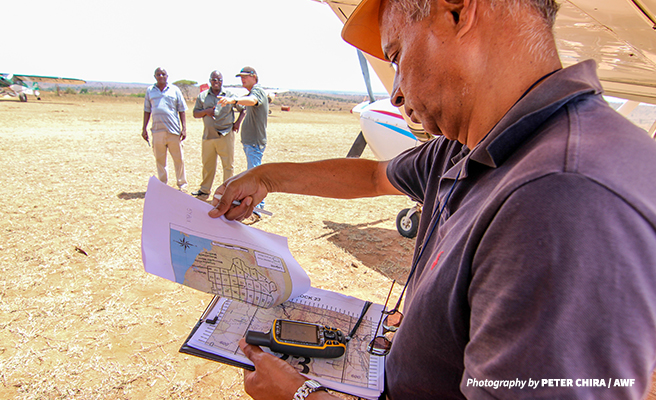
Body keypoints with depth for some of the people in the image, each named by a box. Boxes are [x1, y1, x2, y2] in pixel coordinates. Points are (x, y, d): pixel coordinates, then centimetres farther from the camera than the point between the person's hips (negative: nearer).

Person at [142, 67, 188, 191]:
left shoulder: (174, 90, 9)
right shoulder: (150, 90, 14)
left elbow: (181, 111, 8)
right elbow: (147, 111, 16)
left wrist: (184, 128, -1)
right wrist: (144, 128, 10)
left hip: (174, 130, -2)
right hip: (157, 130, 2)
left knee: (178, 159, 1)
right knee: (159, 159, 6)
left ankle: (182, 184, 12)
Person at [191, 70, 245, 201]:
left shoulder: (230, 95, 6)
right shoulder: (202, 96, 11)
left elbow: (243, 109, 12)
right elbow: (195, 113, 10)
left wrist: (238, 122, -2)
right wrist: (205, 112, -9)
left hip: (226, 135, -2)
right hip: (208, 135, 2)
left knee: (228, 164, -1)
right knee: (207, 164, 10)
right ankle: (205, 190, 24)